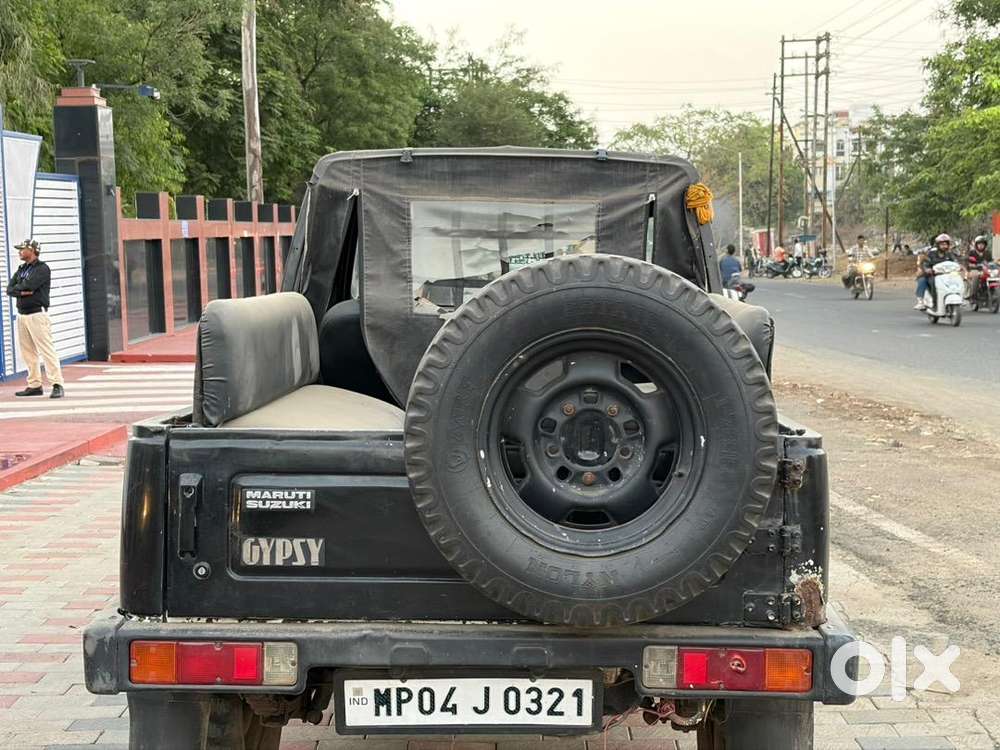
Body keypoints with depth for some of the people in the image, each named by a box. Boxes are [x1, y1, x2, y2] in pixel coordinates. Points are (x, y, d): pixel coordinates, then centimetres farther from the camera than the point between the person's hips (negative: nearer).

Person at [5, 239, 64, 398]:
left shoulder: (42, 268, -7)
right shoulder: (21, 269, 18)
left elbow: (28, 285, -20)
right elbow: (9, 289, 8)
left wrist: (17, 288, -1)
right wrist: (22, 291, -11)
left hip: (37, 314, -8)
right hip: (21, 315, 8)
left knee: (46, 350, -12)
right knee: (27, 352, 9)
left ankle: (57, 385, -14)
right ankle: (34, 385, 15)